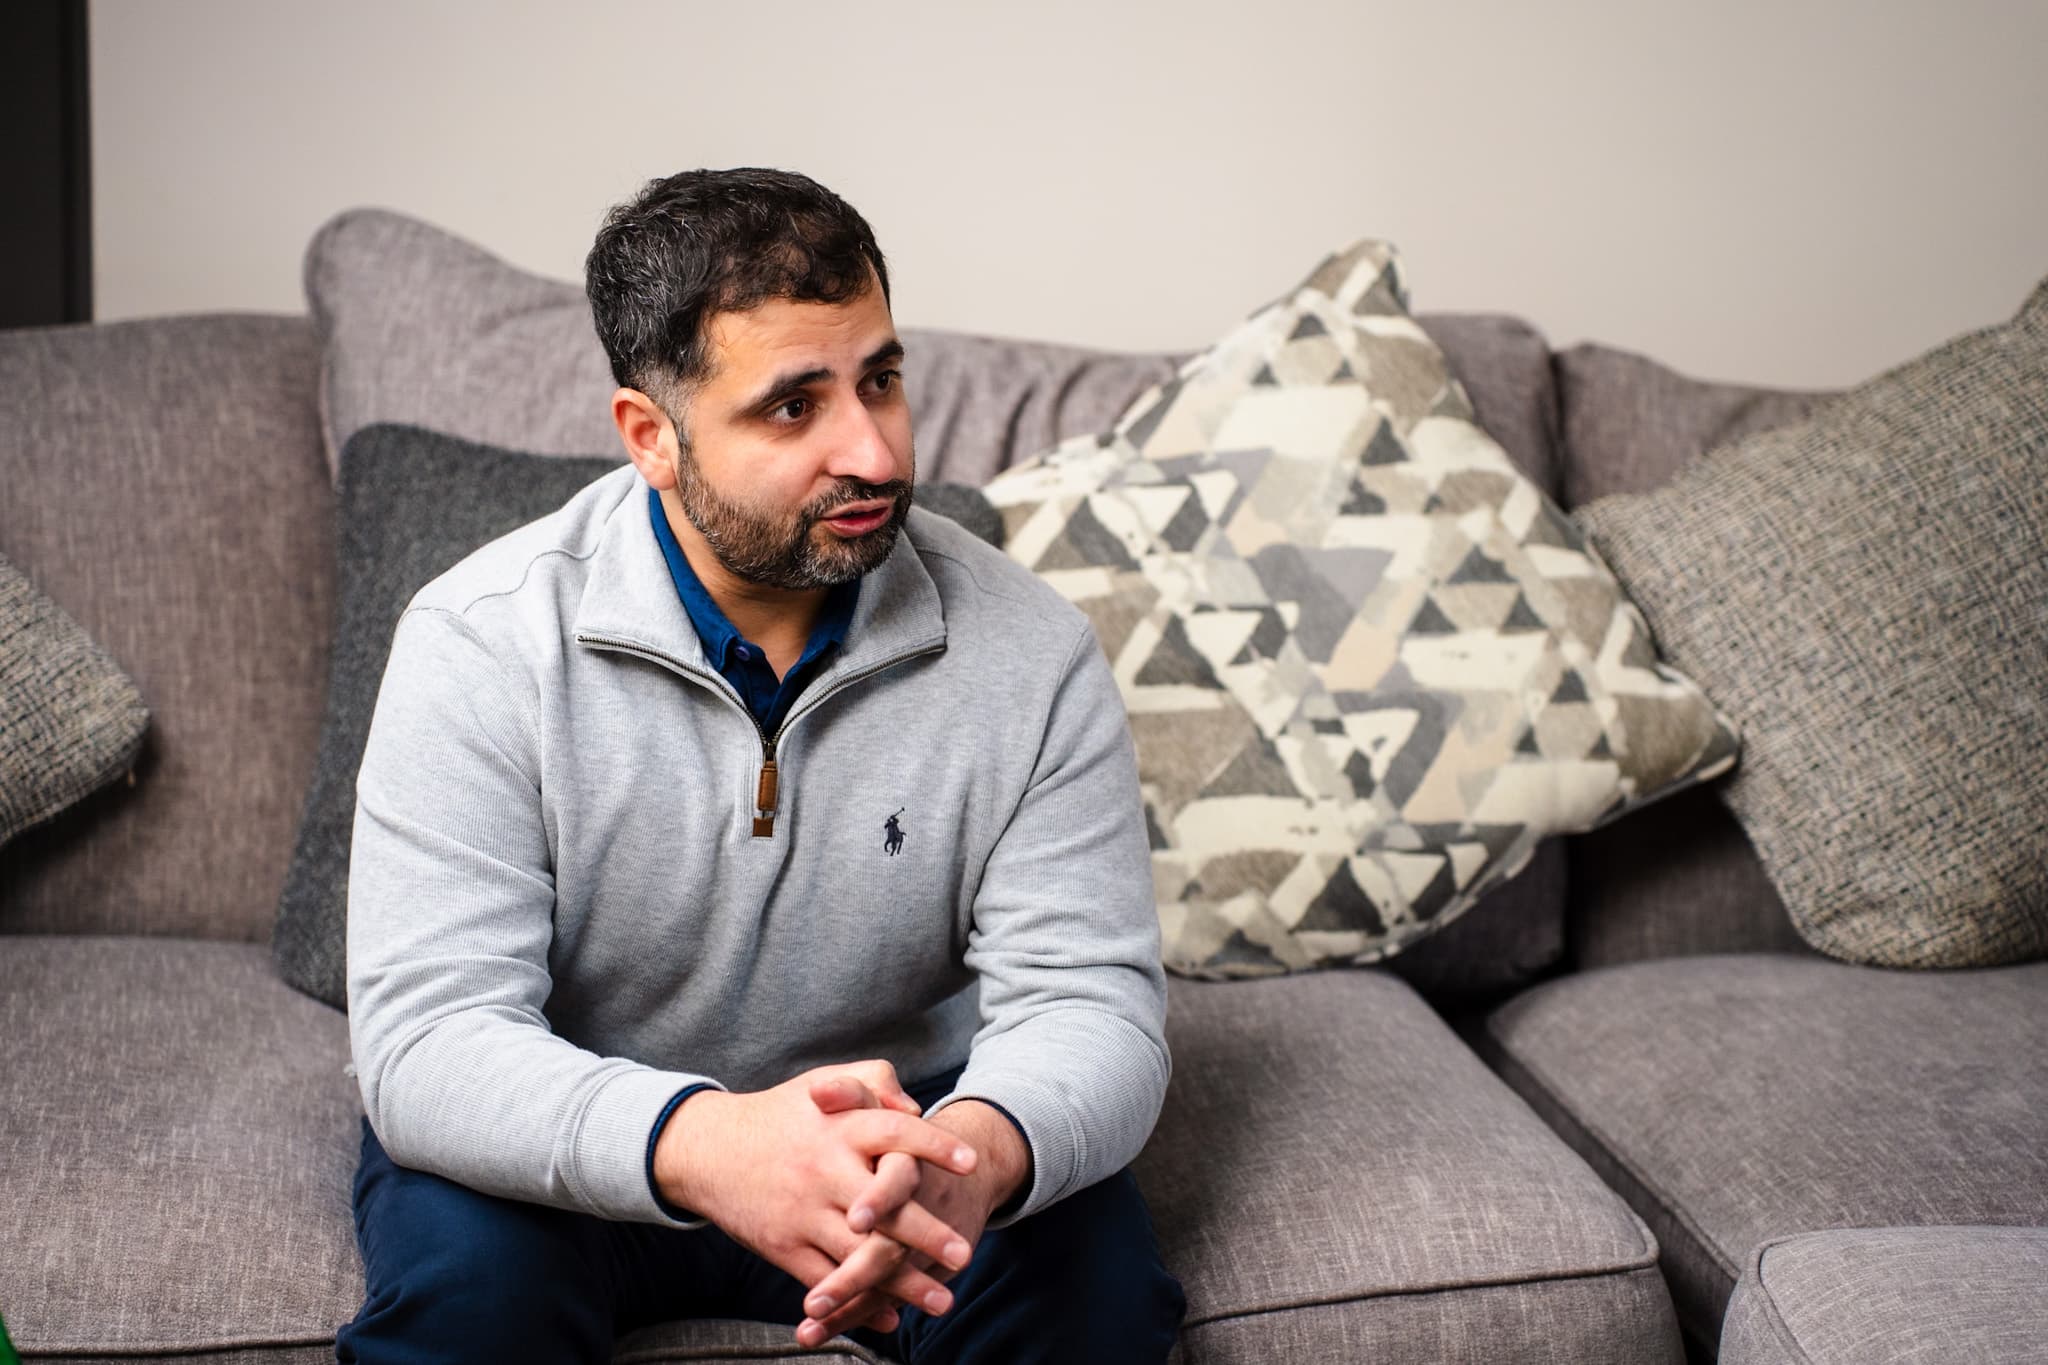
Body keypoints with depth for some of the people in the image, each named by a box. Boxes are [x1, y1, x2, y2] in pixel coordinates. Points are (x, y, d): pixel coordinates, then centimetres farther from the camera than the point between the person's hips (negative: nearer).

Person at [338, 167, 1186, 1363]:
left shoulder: (1028, 652, -12)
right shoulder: (485, 643, -18)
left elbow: (1091, 1003, -15)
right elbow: (426, 1034, -25)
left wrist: (976, 1149, -42)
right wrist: (706, 1144, -46)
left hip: (890, 1135, 2)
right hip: (585, 1155, -1)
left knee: (1092, 1267, -25)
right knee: (459, 1265, -31)